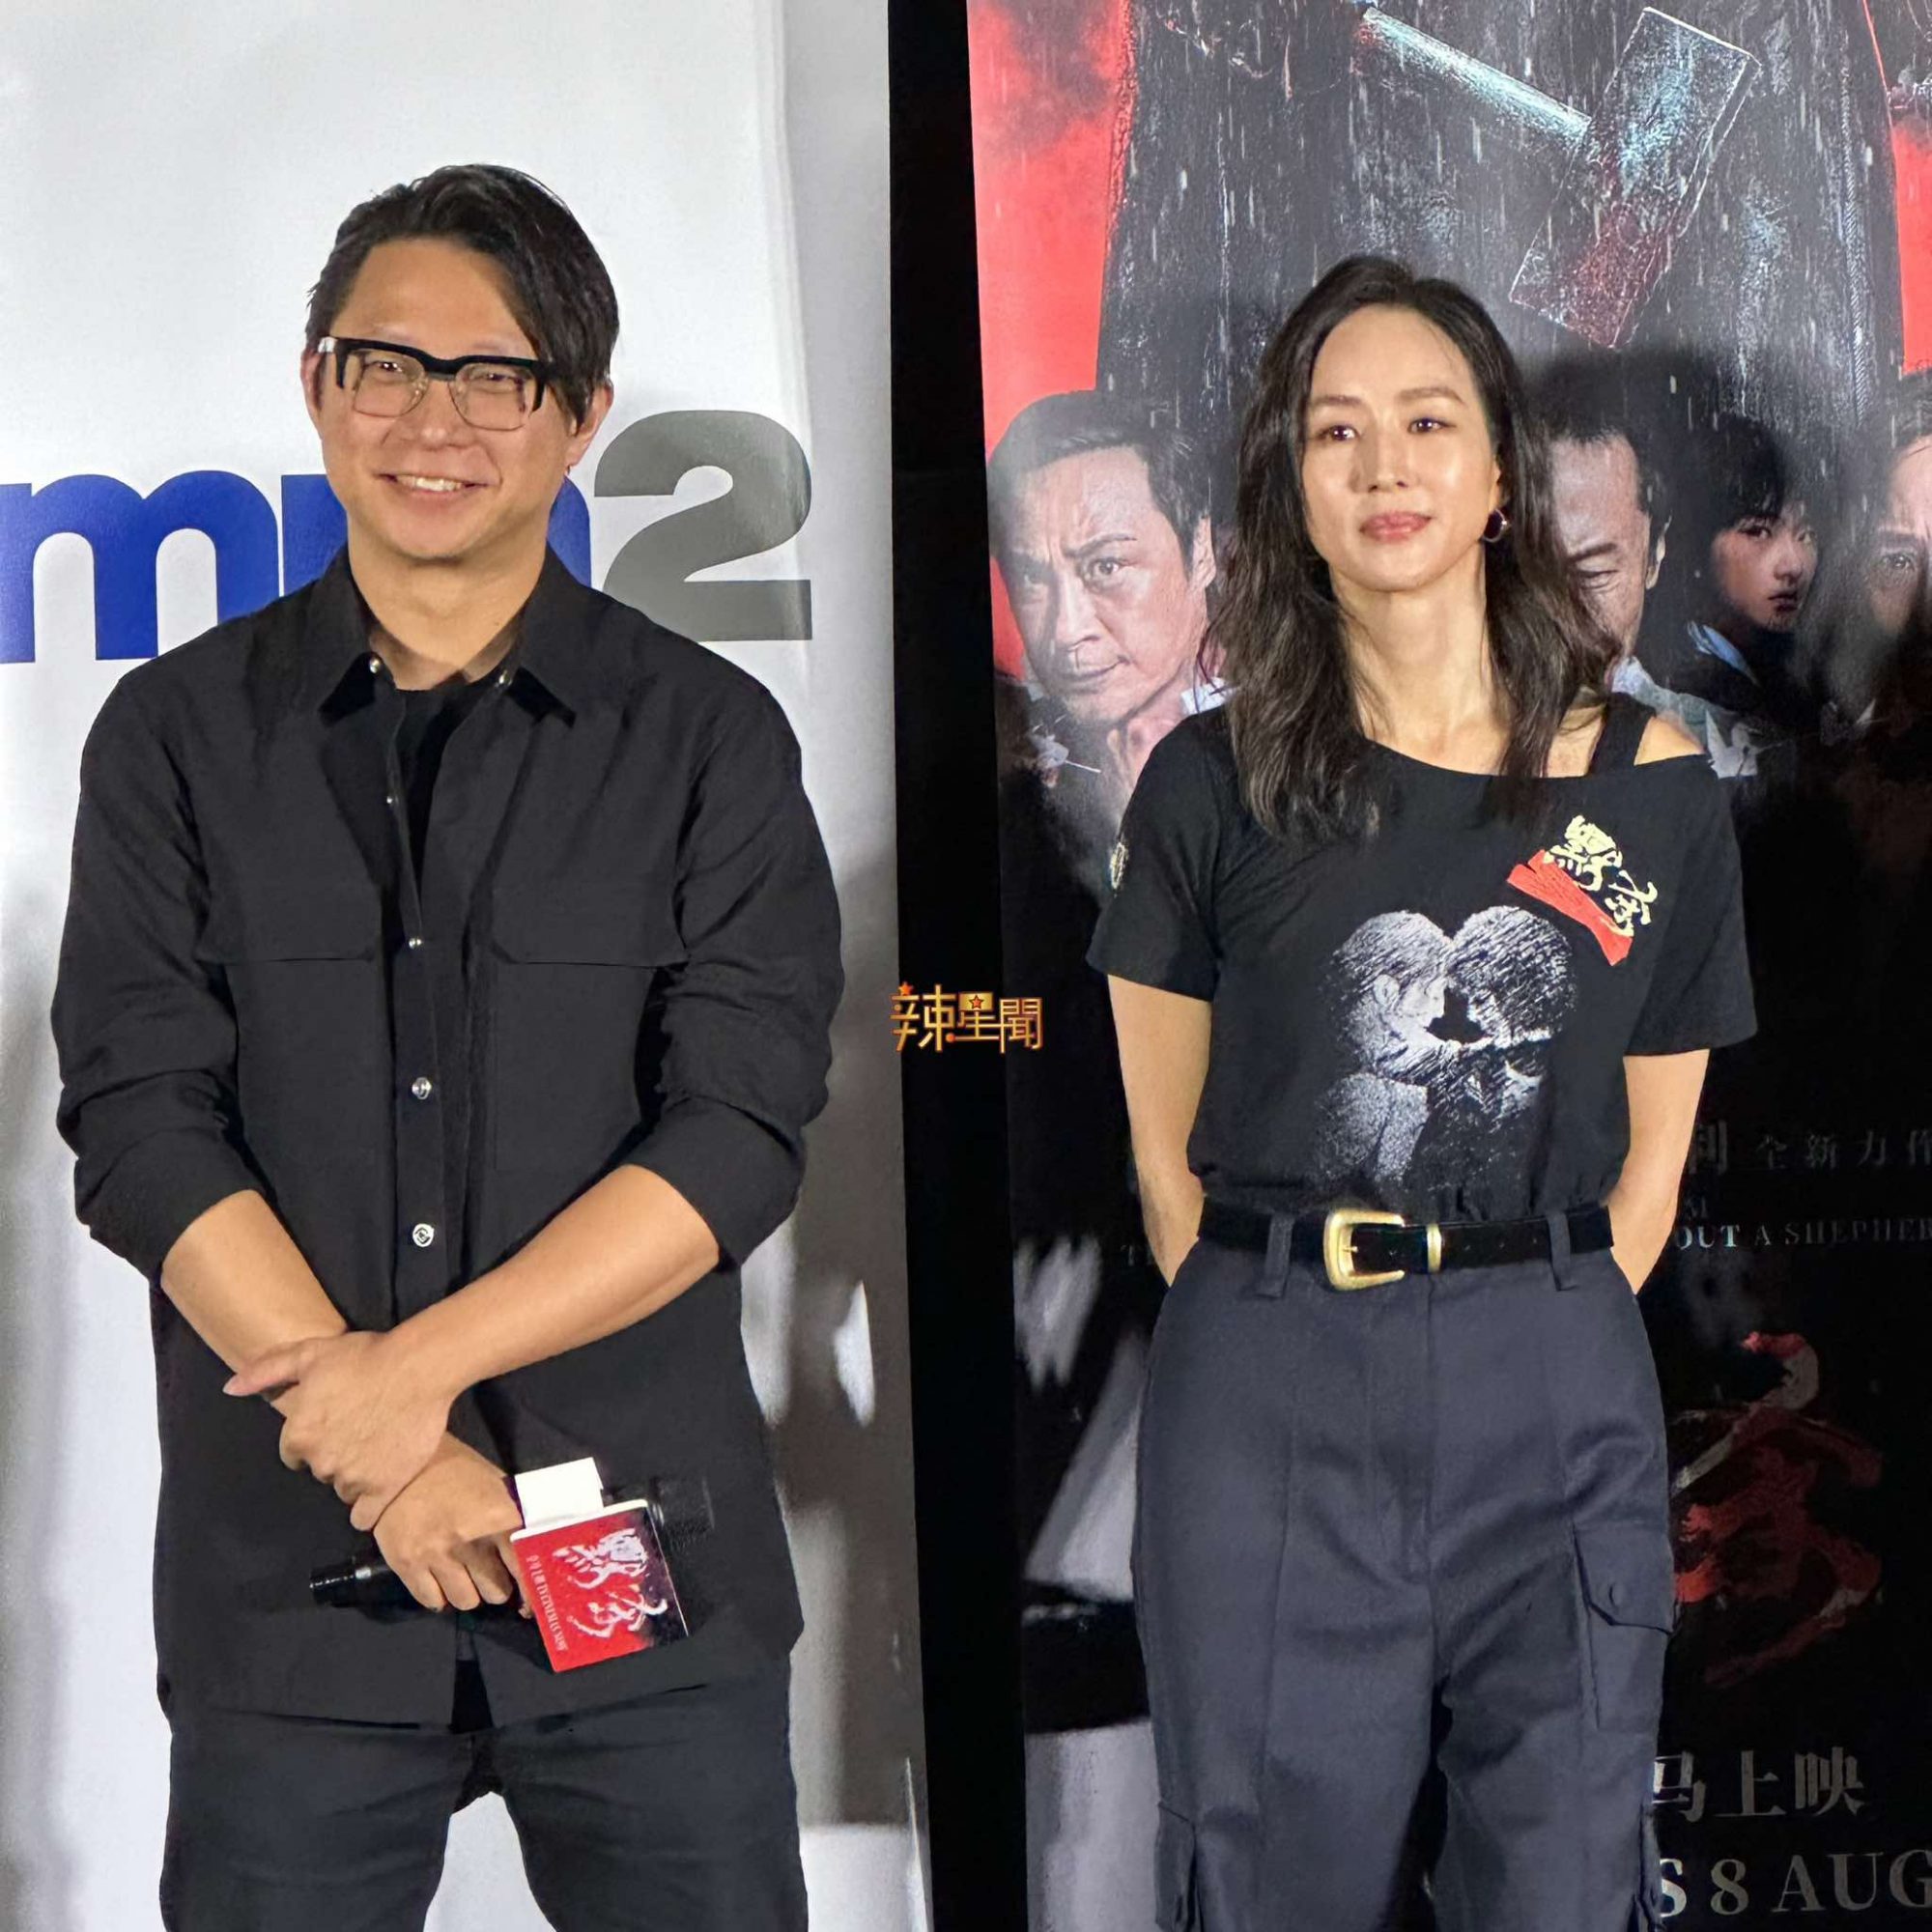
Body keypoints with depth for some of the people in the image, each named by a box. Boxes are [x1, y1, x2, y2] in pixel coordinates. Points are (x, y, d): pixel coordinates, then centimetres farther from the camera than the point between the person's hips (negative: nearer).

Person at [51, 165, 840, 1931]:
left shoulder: (706, 739, 3)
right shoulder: (178, 737, 5)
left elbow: (741, 1135, -6)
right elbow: (140, 1126, -3)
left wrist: (417, 1361, -14)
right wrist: (381, 1454, -13)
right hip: (287, 1576, 1)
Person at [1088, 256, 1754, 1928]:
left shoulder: (1653, 787, 5)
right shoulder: (1217, 783, 3)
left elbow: (1648, 1168, 9)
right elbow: (1167, 1151, 5)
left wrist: (1531, 1362, 3)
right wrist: (1294, 1344, 0)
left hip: (1558, 1409, 1)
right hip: (1268, 1410, 0)